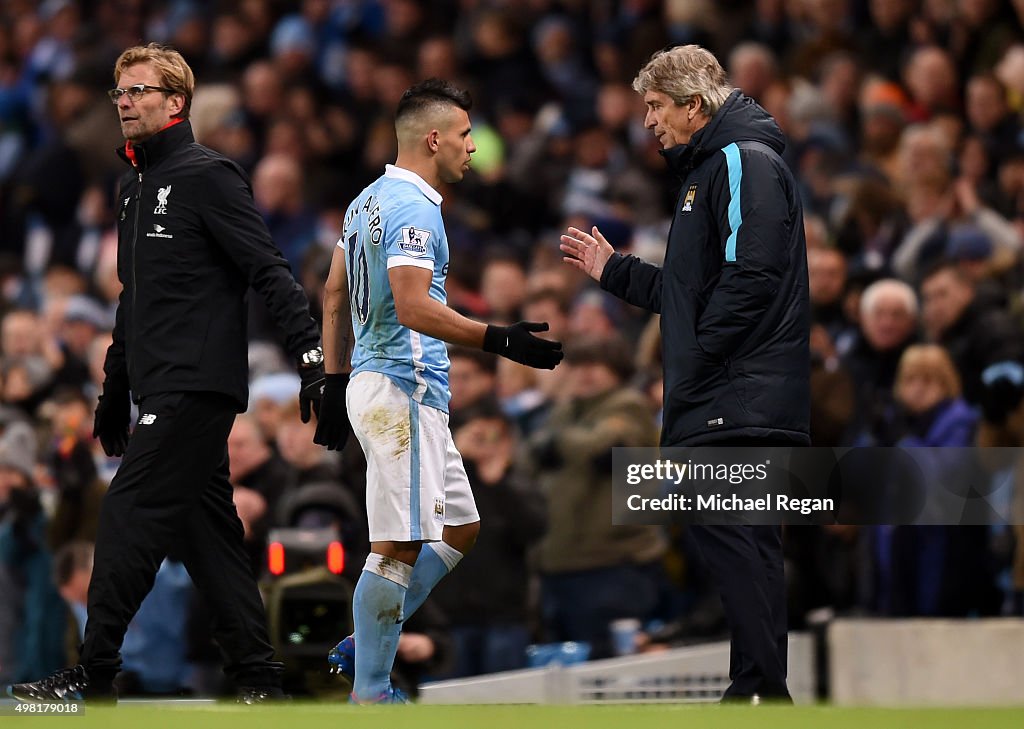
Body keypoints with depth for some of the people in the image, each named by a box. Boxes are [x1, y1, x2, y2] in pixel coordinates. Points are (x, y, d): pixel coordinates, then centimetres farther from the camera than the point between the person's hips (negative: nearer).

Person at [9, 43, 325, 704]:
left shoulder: (208, 176, -8)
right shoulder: (134, 186, 19)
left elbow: (269, 271, -14)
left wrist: (311, 352, -22)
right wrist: (115, 389, 25)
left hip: (197, 384, -9)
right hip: (162, 388, 9)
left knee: (131, 515, -12)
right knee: (204, 527, 7)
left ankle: (94, 678, -12)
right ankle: (258, 679, 9)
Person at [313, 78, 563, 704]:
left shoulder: (370, 200, 16)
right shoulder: (415, 207, -14)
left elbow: (335, 296, 21)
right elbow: (413, 308, -24)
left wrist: (336, 383, 23)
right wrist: (499, 340, -25)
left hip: (371, 384, 10)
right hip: (403, 391, -10)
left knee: (460, 528, 15)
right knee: (398, 546, -8)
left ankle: (363, 648, 16)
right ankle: (370, 694, -5)